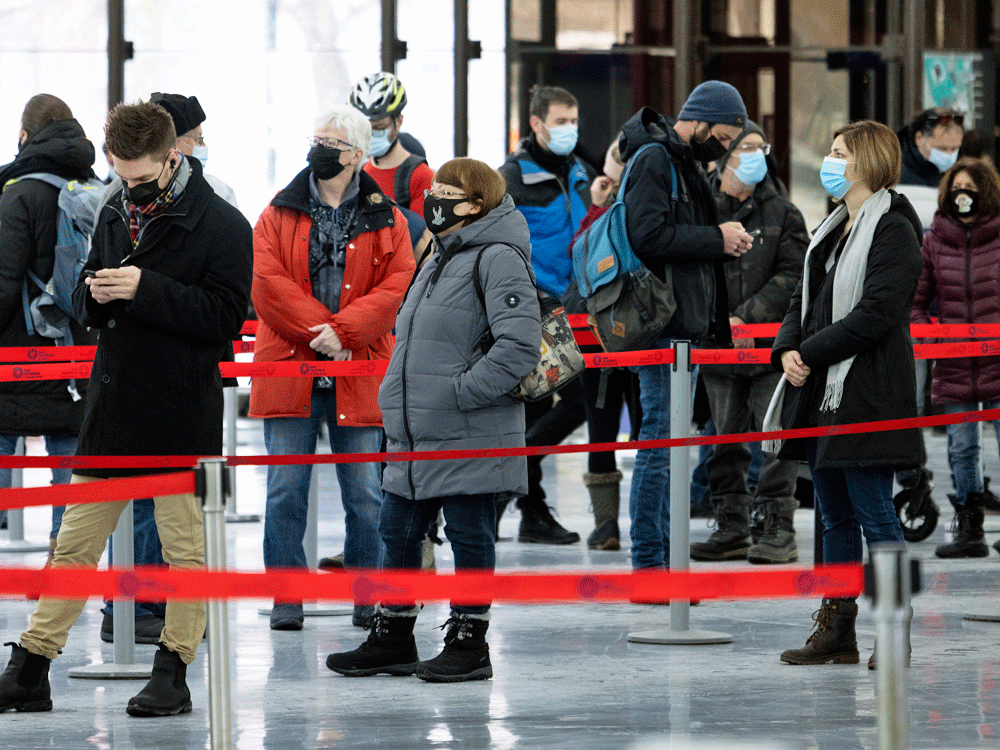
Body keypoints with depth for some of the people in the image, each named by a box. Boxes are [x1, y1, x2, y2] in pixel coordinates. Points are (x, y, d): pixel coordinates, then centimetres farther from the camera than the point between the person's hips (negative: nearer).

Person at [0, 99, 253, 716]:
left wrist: (146, 290, -23)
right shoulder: (116, 217, 12)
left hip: (182, 415, -6)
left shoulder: (222, 226, -9)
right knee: (76, 542, 7)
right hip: (113, 408, 6)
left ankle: (173, 673, 11)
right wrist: (95, 294, -5)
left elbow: (225, 316, -16)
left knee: (184, 545, 3)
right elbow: (85, 303, 19)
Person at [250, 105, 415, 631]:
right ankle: (286, 600, 5)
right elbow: (266, 281, -5)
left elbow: (397, 287, -4)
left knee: (365, 494, 4)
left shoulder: (386, 222, 6)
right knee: (286, 489, -1)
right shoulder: (279, 216, 7)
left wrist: (343, 330, -17)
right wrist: (317, 329, -15)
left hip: (359, 370, 0)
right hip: (289, 369, 0)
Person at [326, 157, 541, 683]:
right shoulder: (440, 260, 18)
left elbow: (519, 346, -21)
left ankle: (468, 644, 8)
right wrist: (400, 399, 16)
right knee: (398, 531, 12)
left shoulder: (498, 260, -12)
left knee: (469, 535, 0)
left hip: (470, 438, -9)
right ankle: (392, 638, 21)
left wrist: (460, 392, -20)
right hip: (414, 434, 9)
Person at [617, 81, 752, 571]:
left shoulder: (687, 163, 20)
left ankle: (664, 558, 18)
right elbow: (649, 236, -22)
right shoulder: (654, 160, -11)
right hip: (663, 326, -10)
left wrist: (723, 241, 8)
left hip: (686, 326, 10)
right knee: (661, 440, -9)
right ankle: (648, 564, -7)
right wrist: (716, 239, -15)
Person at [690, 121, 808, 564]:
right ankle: (731, 530, 16)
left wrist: (746, 318, -13)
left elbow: (793, 276, -4)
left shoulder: (782, 213, 2)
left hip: (771, 345, -2)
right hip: (717, 348, 2)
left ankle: (779, 531, 0)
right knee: (725, 442, 8)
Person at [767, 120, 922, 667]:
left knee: (874, 514, -6)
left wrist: (812, 353, -16)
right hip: (820, 395, 9)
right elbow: (804, 299, 19)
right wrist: (788, 349, -1)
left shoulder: (893, 231, -10)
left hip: (867, 395, -9)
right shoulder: (831, 231, 18)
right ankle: (836, 632, 16)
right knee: (835, 516, 11)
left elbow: (875, 313, -19)